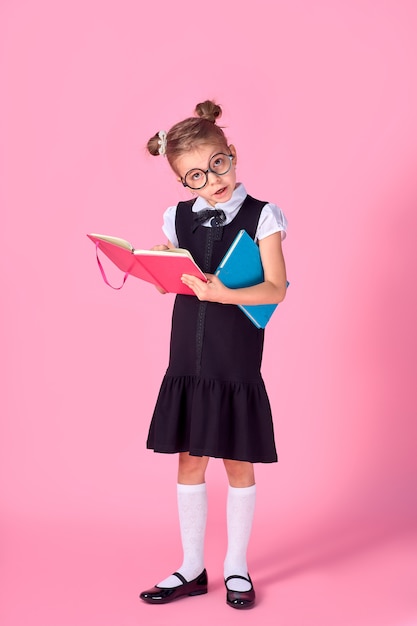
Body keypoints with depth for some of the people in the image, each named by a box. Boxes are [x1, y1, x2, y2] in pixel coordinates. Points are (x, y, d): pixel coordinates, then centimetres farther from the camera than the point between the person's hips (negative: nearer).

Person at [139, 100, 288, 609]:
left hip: (237, 363, -3)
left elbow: (276, 288, -13)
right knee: (189, 462, 10)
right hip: (187, 360, 4)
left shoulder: (261, 217, -6)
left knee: (238, 464, 7)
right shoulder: (178, 218, 6)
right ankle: (192, 568, 23)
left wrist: (224, 294, -29)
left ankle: (236, 567, 24)